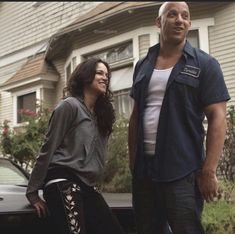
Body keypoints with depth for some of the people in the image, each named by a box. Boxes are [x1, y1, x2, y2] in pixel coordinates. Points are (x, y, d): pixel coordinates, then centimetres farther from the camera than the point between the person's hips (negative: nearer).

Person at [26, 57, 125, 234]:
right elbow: (47, 150, -5)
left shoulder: (102, 113, 19)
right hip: (63, 181, -7)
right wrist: (32, 193, -5)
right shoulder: (69, 106, -3)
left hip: (88, 185, 7)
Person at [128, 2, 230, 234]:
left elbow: (217, 118, -8)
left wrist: (209, 171, -16)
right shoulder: (143, 65, 11)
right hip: (144, 168, 5)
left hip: (182, 170, -5)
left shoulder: (204, 64, -2)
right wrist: (132, 160, 11)